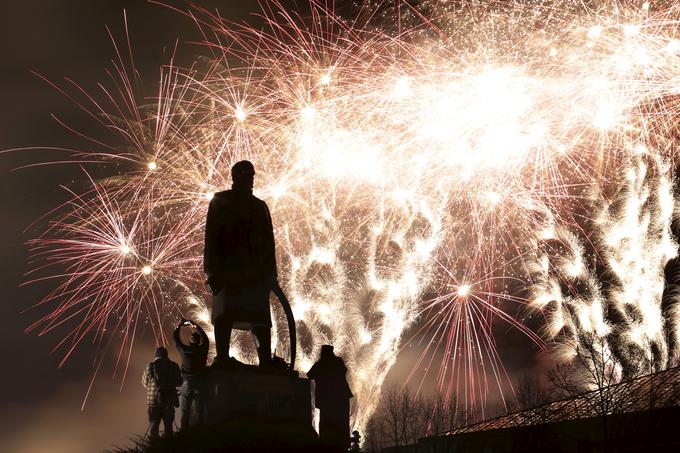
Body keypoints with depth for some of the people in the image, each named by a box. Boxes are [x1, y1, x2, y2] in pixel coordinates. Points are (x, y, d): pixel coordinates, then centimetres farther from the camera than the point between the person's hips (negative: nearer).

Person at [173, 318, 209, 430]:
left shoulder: (184, 350, -7)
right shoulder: (202, 350, -5)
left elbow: (175, 337, 8)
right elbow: (205, 338, 14)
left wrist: (179, 325, 21)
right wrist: (195, 326, 24)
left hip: (186, 384, 0)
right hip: (200, 384, 1)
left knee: (185, 412, 4)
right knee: (200, 412, 6)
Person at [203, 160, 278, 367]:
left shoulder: (259, 206, 17)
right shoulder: (220, 202, 7)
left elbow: (268, 242, 16)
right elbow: (211, 237, 0)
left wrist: (270, 273, 8)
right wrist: (214, 270, -10)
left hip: (254, 272, 3)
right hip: (227, 270, -3)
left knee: (260, 319, -1)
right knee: (224, 316, -9)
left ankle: (266, 363, -1)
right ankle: (223, 360, -8)